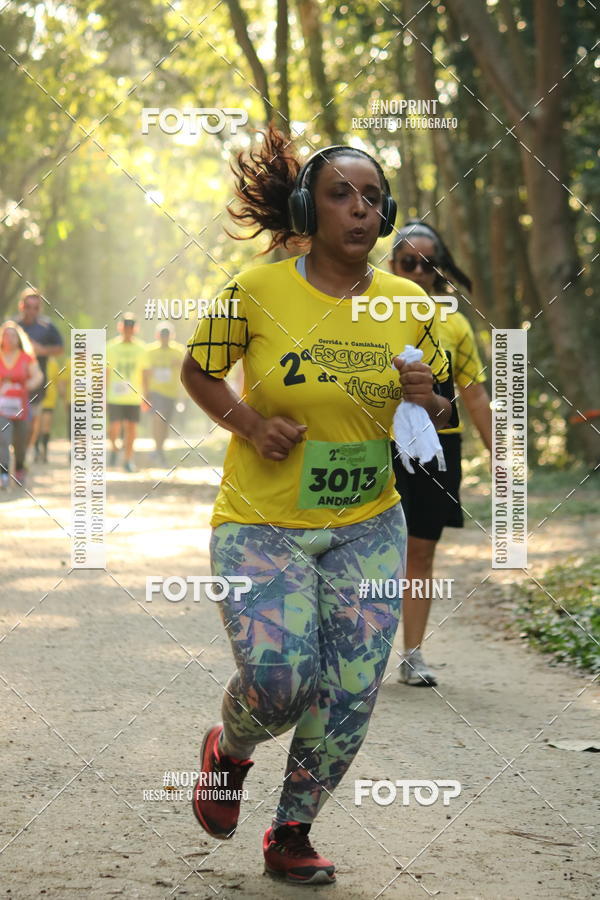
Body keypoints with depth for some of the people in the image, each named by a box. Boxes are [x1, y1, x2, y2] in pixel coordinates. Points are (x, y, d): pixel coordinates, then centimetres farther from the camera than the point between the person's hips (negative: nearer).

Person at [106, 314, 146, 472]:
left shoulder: (140, 348, 5)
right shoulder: (111, 347, 2)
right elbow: (106, 373, 5)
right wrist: (103, 395, 2)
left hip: (134, 396, 1)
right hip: (115, 395, -1)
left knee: (131, 428, 1)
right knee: (115, 427, -7)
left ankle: (128, 459, 12)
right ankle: (114, 449, 22)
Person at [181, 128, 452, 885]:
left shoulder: (408, 303, 0)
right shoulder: (258, 290, -10)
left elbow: (435, 418, 12)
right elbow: (195, 370, 4)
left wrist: (427, 400, -12)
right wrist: (248, 423, -13)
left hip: (367, 525, 4)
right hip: (262, 521, -3)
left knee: (350, 693, -1)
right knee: (278, 677, -18)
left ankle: (291, 836, 21)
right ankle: (230, 749, 19)